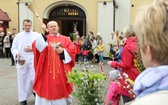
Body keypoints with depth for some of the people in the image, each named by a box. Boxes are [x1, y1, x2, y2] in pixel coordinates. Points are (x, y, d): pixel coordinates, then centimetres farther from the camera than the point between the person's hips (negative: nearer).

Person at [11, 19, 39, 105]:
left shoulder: (36, 35, 4)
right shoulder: (18, 36, 9)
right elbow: (13, 48, 6)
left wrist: (32, 49, -14)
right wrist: (17, 53, -14)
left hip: (33, 60, -2)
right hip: (21, 60, 2)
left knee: (34, 78, -6)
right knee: (22, 80, 5)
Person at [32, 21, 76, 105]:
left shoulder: (65, 39, 10)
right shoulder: (44, 38, 8)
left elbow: (73, 50, 3)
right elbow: (35, 46, -11)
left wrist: (63, 51, -11)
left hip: (61, 71, 1)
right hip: (47, 71, -1)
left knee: (60, 89, 7)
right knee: (46, 89, 2)